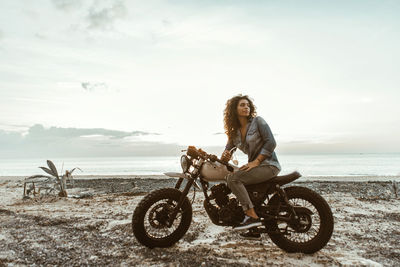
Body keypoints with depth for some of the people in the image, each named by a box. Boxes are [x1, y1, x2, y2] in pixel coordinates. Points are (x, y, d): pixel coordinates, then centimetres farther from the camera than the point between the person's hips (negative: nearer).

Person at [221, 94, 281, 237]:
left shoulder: (258, 121, -4)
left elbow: (271, 142, -13)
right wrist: (224, 157, -13)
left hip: (269, 165, -8)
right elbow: (227, 150, 12)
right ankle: (253, 229, 16)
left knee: (233, 178, -20)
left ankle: (253, 217, -17)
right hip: (254, 165, 8)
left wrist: (256, 161, -18)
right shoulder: (234, 132, 12)